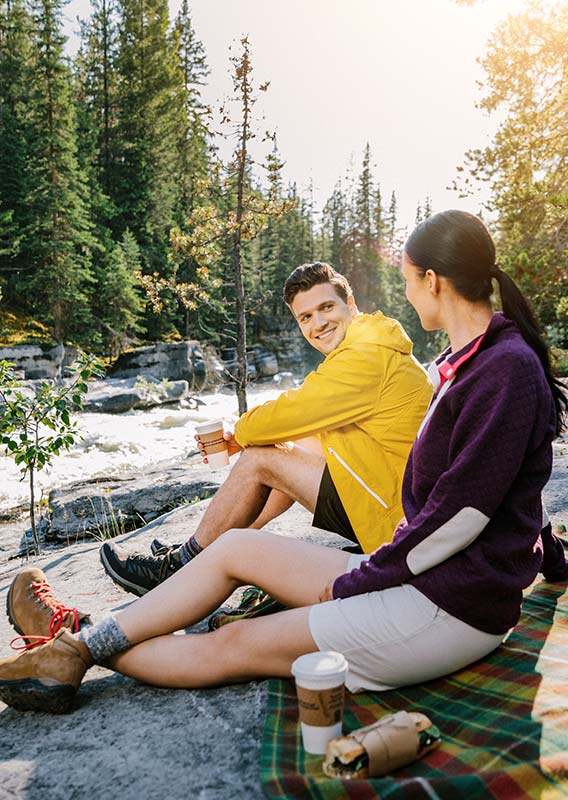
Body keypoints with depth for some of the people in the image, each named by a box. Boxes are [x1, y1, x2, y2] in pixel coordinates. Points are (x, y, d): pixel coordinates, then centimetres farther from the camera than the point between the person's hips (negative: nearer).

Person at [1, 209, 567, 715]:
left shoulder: (508, 369, -20)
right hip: (421, 574, 9)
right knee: (237, 548, 5)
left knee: (232, 648, -5)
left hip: (454, 608, -9)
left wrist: (360, 580, -13)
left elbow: (461, 514, -24)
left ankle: (84, 651, 14)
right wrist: (378, 567, 7)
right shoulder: (468, 360, 11)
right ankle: (80, 645, 10)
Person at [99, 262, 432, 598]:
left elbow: (291, 413, -18)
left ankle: (179, 568, 9)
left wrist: (241, 434, 4)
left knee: (258, 460, -8)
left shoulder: (368, 356, -19)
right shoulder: (371, 347, 15)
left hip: (389, 511, -10)